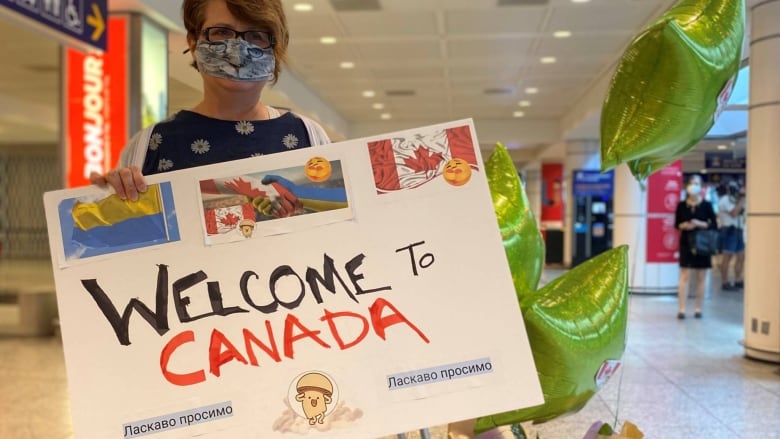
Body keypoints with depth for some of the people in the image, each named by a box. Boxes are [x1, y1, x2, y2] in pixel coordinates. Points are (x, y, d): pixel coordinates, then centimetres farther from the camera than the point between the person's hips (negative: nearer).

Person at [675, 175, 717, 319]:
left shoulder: (706, 205, -2)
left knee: (701, 277, 5)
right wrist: (684, 226, -13)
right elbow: (677, 224, 7)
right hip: (686, 242, 0)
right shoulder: (681, 205, 1)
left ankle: (698, 308, 13)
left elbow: (714, 225, -1)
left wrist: (700, 224, -16)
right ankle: (681, 308, -3)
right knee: (684, 276, -3)